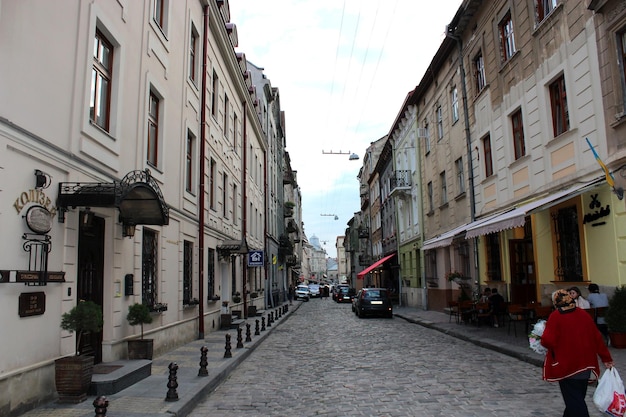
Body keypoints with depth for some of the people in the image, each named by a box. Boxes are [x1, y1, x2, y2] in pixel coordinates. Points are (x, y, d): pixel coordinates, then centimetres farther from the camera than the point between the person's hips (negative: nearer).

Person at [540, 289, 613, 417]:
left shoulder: (555, 316, -13)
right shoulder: (584, 315, 5)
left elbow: (548, 341, -20)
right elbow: (597, 338, 8)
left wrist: (542, 339, 2)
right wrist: (606, 358, 15)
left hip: (566, 366, -6)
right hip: (585, 365, 6)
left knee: (573, 400, 0)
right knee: (578, 397, 19)